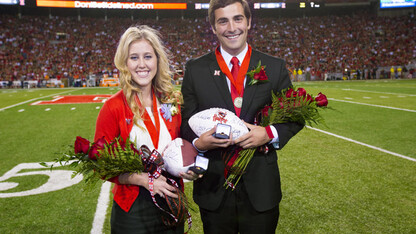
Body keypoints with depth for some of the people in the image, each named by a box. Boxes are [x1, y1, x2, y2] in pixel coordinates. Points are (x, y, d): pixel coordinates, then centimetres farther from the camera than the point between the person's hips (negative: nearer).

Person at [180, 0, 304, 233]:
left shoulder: (275, 67, 1)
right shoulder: (195, 69, 0)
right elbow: (186, 122, 3)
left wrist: (270, 134, -15)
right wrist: (198, 143, -18)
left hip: (261, 189, 1)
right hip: (214, 189, 0)